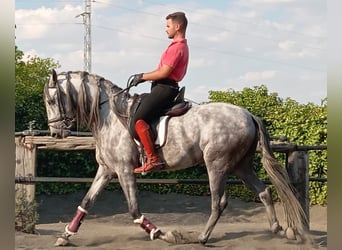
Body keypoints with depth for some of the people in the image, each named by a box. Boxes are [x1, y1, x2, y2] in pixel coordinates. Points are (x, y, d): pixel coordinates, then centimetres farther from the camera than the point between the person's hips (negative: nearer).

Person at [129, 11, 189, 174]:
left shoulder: (176, 47, -14)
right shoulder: (181, 46, 20)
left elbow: (163, 73, -20)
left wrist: (142, 77, -7)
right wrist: (144, 76, 14)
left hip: (164, 88, -11)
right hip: (165, 88, 11)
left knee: (138, 120, -21)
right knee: (137, 106, 22)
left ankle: (153, 159, -26)